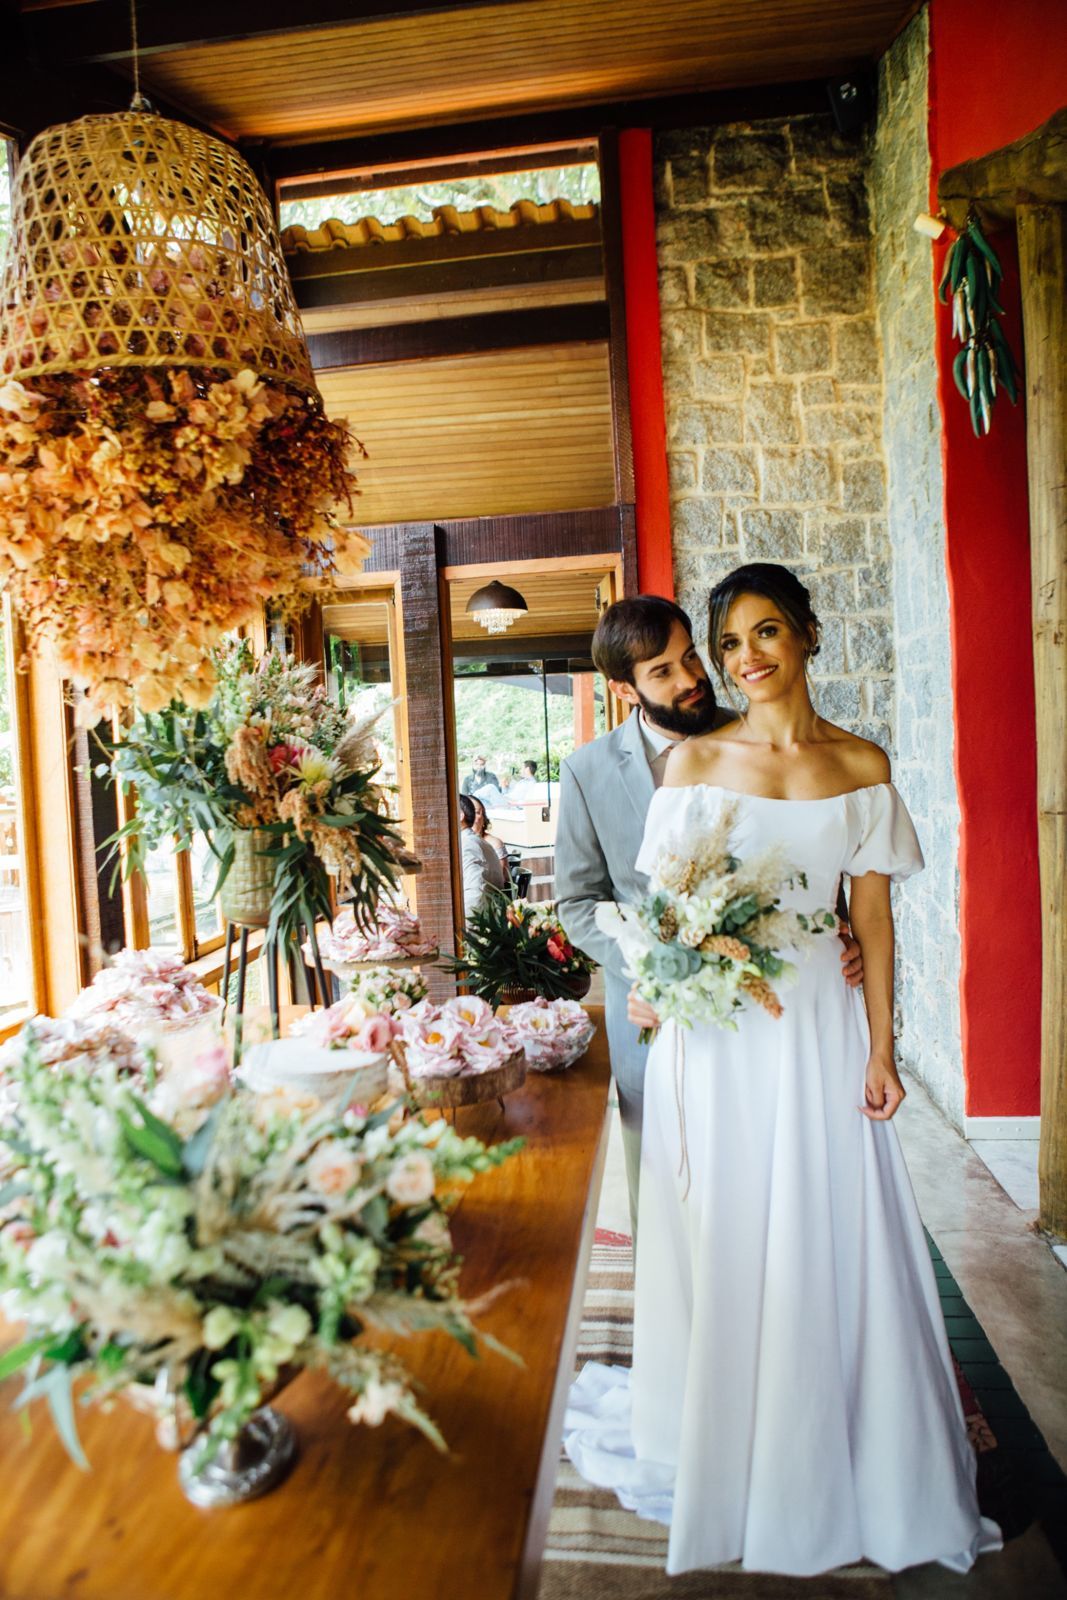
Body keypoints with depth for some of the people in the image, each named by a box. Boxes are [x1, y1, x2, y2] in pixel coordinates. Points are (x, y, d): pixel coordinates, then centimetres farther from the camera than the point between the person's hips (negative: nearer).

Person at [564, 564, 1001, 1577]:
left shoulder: (862, 767, 4)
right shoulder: (694, 761, 0)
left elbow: (873, 916, 4)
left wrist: (880, 1049, 0)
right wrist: (647, 986, -14)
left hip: (820, 1022, 1)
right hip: (716, 1023, -1)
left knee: (830, 1243, 10)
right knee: (721, 1237, 9)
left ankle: (829, 1464, 35)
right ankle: (720, 1456, 33)